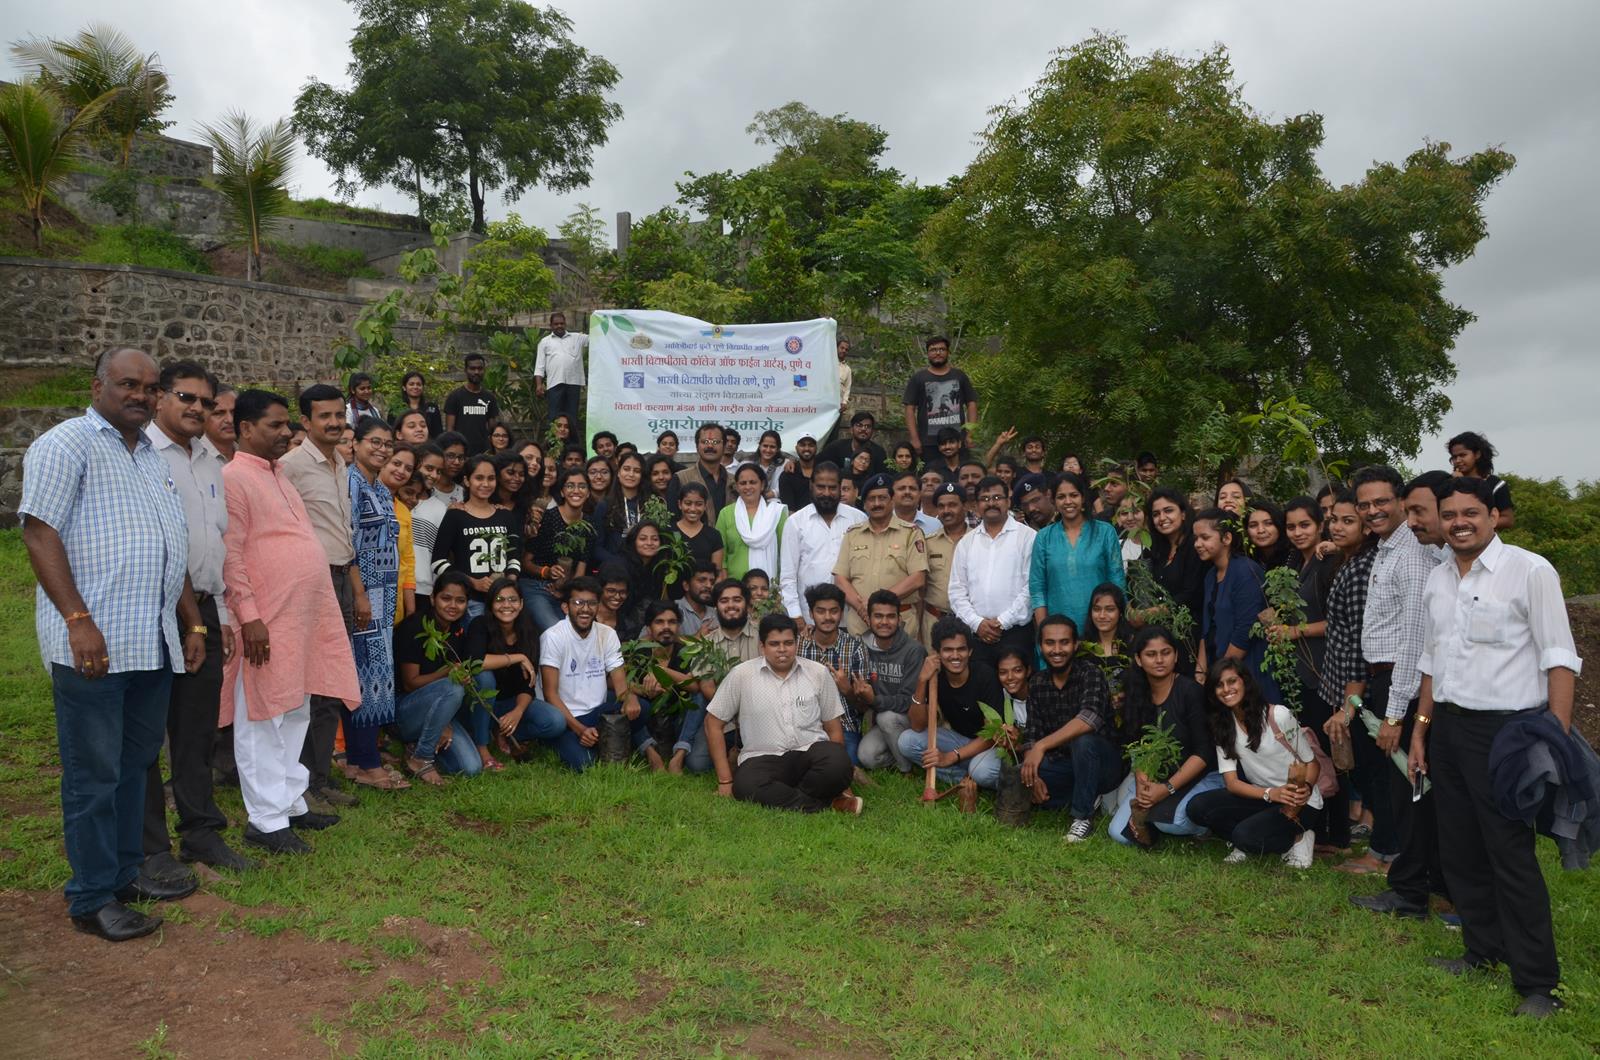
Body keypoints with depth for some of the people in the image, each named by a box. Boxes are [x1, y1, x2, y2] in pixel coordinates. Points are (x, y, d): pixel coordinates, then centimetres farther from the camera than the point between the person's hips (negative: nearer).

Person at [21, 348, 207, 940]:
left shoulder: (154, 457, 20)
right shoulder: (66, 445, -4)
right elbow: (39, 533, -13)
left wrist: (193, 624, 19)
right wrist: (78, 620, -20)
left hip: (154, 643, 8)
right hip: (93, 643, -7)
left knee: (136, 763, 15)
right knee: (95, 774, 1)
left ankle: (126, 870, 28)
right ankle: (92, 899, 12)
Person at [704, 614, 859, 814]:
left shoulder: (818, 673, 7)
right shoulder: (741, 675, 2)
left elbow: (834, 728, 12)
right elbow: (713, 723, 5)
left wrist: (837, 773, 2)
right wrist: (725, 781, 1)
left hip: (811, 752, 1)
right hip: (763, 759, -1)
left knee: (838, 763, -33)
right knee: (745, 786, -35)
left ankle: (782, 800, -11)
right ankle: (825, 803, -19)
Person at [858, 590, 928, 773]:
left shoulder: (914, 651, -17)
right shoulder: (864, 647, -2)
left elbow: (909, 700, -21)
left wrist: (874, 700, -36)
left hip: (911, 718, -4)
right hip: (880, 721, 4)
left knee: (886, 717, -33)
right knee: (866, 756, -22)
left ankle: (909, 769, -9)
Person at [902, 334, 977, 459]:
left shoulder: (959, 376, 14)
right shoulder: (918, 379, 7)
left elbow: (971, 404, 14)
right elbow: (910, 409, 2)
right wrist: (915, 439, -8)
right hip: (929, 442, -2)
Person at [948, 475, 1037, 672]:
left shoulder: (1027, 537, 1)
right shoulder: (966, 542, 13)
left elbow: (1032, 587, -6)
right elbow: (957, 590, 10)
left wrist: (1003, 621, -9)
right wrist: (977, 622, -3)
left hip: (1016, 632, -3)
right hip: (975, 633, 3)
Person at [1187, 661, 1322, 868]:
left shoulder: (1279, 715, -14)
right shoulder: (1223, 727, 0)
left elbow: (1311, 762, -4)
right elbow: (1231, 782, -6)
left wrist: (1306, 788, -27)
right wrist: (1269, 794, -26)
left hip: (1301, 803, -4)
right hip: (1261, 798, 5)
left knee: (1245, 835, -30)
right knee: (1198, 807, -19)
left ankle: (1297, 837, -3)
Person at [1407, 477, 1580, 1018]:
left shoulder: (1530, 570, -8)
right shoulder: (1437, 580, 11)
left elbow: (1559, 658, -11)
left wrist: (1557, 737, -17)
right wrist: (1420, 729, 16)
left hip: (1503, 729, -6)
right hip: (1447, 727, 6)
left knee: (1511, 855, -2)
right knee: (1459, 849, 13)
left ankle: (1537, 982, 10)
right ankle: (1483, 950, 30)